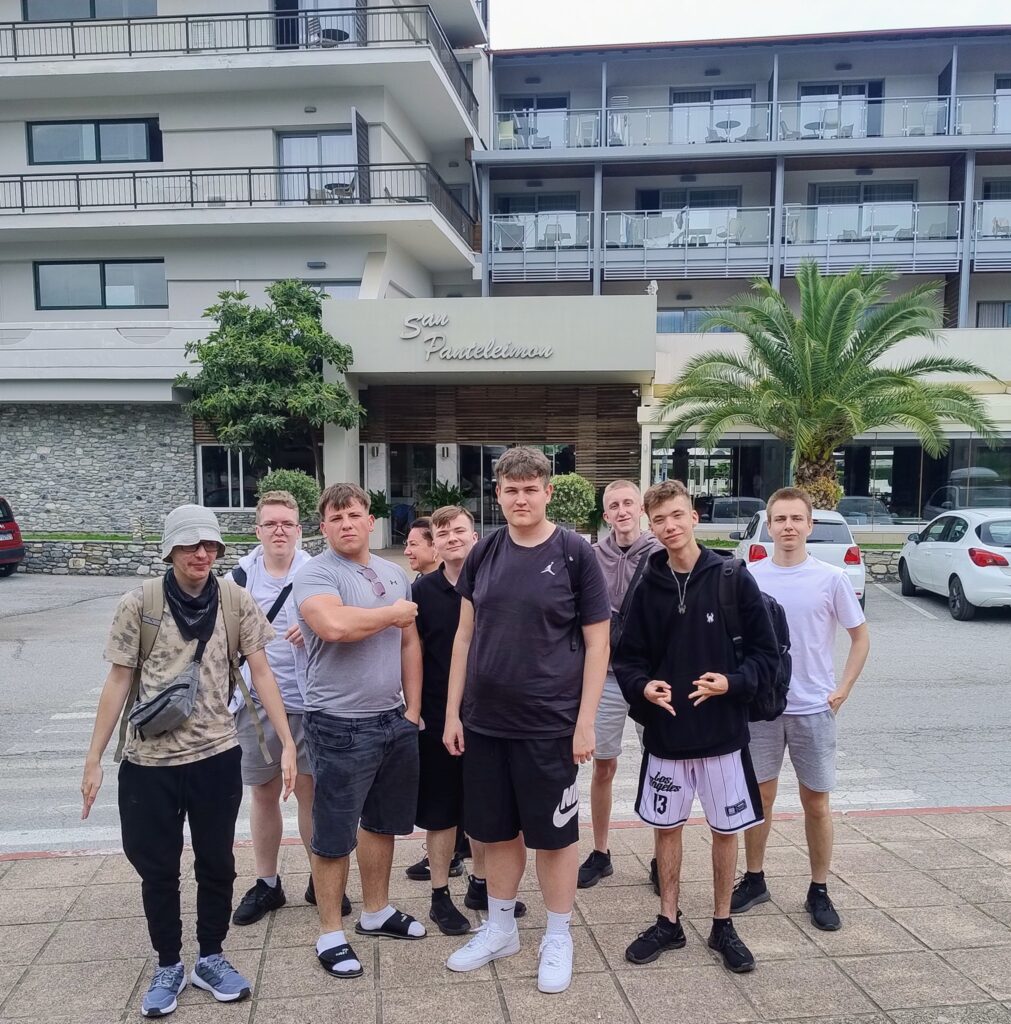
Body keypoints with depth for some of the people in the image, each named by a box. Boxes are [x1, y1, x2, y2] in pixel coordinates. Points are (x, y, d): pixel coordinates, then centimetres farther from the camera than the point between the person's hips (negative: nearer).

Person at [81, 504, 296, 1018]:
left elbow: (261, 673, -3)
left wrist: (287, 743, -8)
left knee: (216, 864, 14)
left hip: (216, 757, 1)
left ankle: (211, 959, 34)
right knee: (157, 868, 13)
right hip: (148, 760, -1)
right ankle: (167, 966, 33)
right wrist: (94, 759, -2)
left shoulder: (235, 600, -5)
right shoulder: (139, 603, -8)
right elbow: (118, 682, -1)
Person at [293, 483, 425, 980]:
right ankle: (330, 933, 22)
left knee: (382, 822, 19)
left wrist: (413, 708, 6)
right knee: (335, 834, 6)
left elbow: (409, 643, 12)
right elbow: (335, 625, -31)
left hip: (395, 720, 7)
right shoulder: (315, 573, -12)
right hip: (341, 726, -6)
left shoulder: (395, 574, 10)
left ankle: (376, 912, 37)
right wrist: (394, 613, -14)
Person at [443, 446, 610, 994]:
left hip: (550, 723, -4)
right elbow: (465, 634, 7)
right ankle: (500, 928, 36)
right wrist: (452, 711, 5)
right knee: (495, 830, 16)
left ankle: (557, 938, 29)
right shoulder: (484, 553, 3)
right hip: (484, 721, 4)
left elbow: (597, 643, -6)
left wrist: (585, 721, -10)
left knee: (553, 834, 10)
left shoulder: (575, 553, -8)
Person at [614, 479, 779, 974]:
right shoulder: (648, 588, -1)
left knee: (726, 829, 12)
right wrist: (643, 687, -15)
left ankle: (722, 924, 31)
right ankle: (668, 922, 31)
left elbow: (766, 653, -4)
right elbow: (627, 659, 4)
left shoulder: (733, 578, -8)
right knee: (666, 827, 13)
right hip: (665, 733, 2)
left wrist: (732, 682, -20)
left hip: (723, 731, -2)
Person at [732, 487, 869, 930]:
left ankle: (819, 891, 26)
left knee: (816, 802, 10)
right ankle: (754, 880, 28)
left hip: (814, 708, -1)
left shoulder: (831, 579, -7)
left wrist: (842, 690, -2)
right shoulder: (749, 577, -4)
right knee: (760, 796, 12)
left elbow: (860, 637, 4)